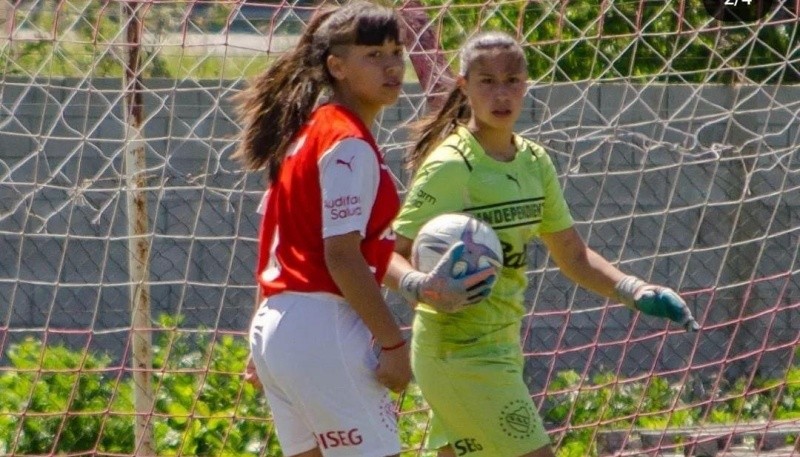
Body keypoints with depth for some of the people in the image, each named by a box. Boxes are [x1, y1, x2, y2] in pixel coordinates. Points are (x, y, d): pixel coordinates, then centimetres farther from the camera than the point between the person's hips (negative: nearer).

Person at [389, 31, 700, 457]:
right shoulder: (448, 167, -15)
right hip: (459, 353, -8)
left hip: (503, 345, 8)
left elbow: (573, 256, 15)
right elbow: (396, 258, -16)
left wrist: (634, 290, 1)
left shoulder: (534, 162, 8)